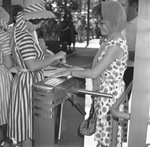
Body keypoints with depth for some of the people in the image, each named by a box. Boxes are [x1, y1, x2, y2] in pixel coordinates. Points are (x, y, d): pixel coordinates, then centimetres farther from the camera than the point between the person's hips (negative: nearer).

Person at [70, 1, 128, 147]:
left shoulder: (116, 45, -23)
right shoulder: (111, 40, 7)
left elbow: (94, 73, -25)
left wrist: (70, 72, -14)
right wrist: (77, 69, 8)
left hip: (109, 94, -9)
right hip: (104, 91, 9)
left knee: (108, 134, 6)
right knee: (105, 131, 20)